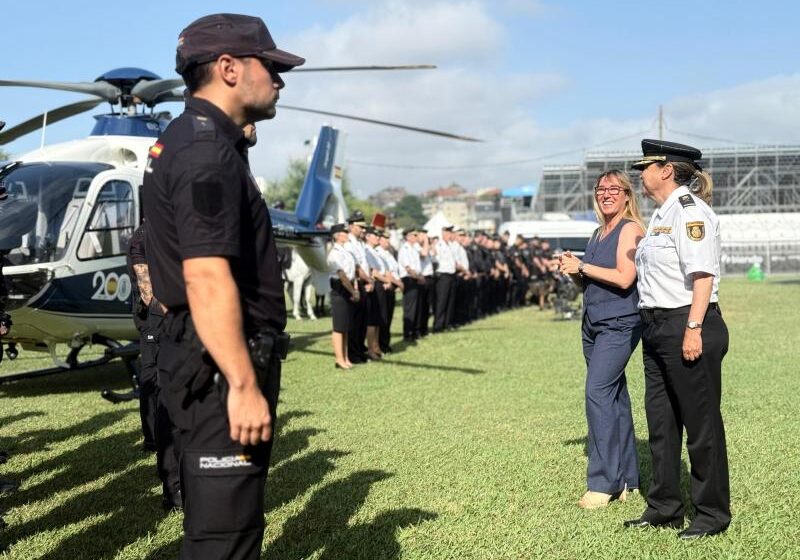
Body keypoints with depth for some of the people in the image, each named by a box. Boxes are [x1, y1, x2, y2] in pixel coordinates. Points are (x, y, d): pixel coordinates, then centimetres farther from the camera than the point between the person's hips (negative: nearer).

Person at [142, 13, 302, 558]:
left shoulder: (187, 141, 17)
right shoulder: (208, 150, -17)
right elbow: (206, 278, -26)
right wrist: (243, 384, -25)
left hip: (213, 366, 11)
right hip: (224, 369, -11)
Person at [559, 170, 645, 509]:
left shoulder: (630, 229, -6)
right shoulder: (599, 234, 19)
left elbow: (624, 278, -18)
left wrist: (582, 267, -11)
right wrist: (572, 270, 5)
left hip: (619, 324, -9)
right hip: (593, 324, 9)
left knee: (598, 392, -17)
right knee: (613, 397, 11)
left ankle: (604, 482, -13)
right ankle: (625, 478, 17)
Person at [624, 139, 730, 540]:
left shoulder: (690, 210, -12)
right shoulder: (662, 214, 16)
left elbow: (702, 274, -20)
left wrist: (693, 329, -25)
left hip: (687, 326, -10)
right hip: (657, 327, 10)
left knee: (701, 423, 1)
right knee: (660, 420, 14)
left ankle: (712, 514, 13)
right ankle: (664, 508, 24)